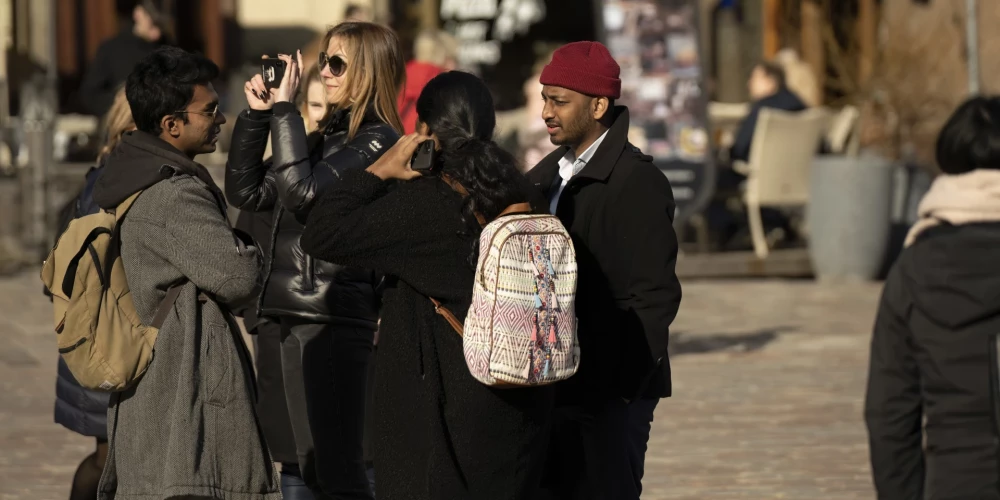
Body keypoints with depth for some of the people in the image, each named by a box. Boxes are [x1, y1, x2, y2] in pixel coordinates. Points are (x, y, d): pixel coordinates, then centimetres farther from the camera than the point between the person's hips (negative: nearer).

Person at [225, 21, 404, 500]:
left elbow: (304, 192, -21)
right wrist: (257, 115, 4)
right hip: (299, 314, 9)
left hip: (337, 317, -9)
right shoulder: (328, 136, 15)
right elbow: (247, 193, 14)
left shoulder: (376, 141, -9)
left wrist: (284, 111, -15)